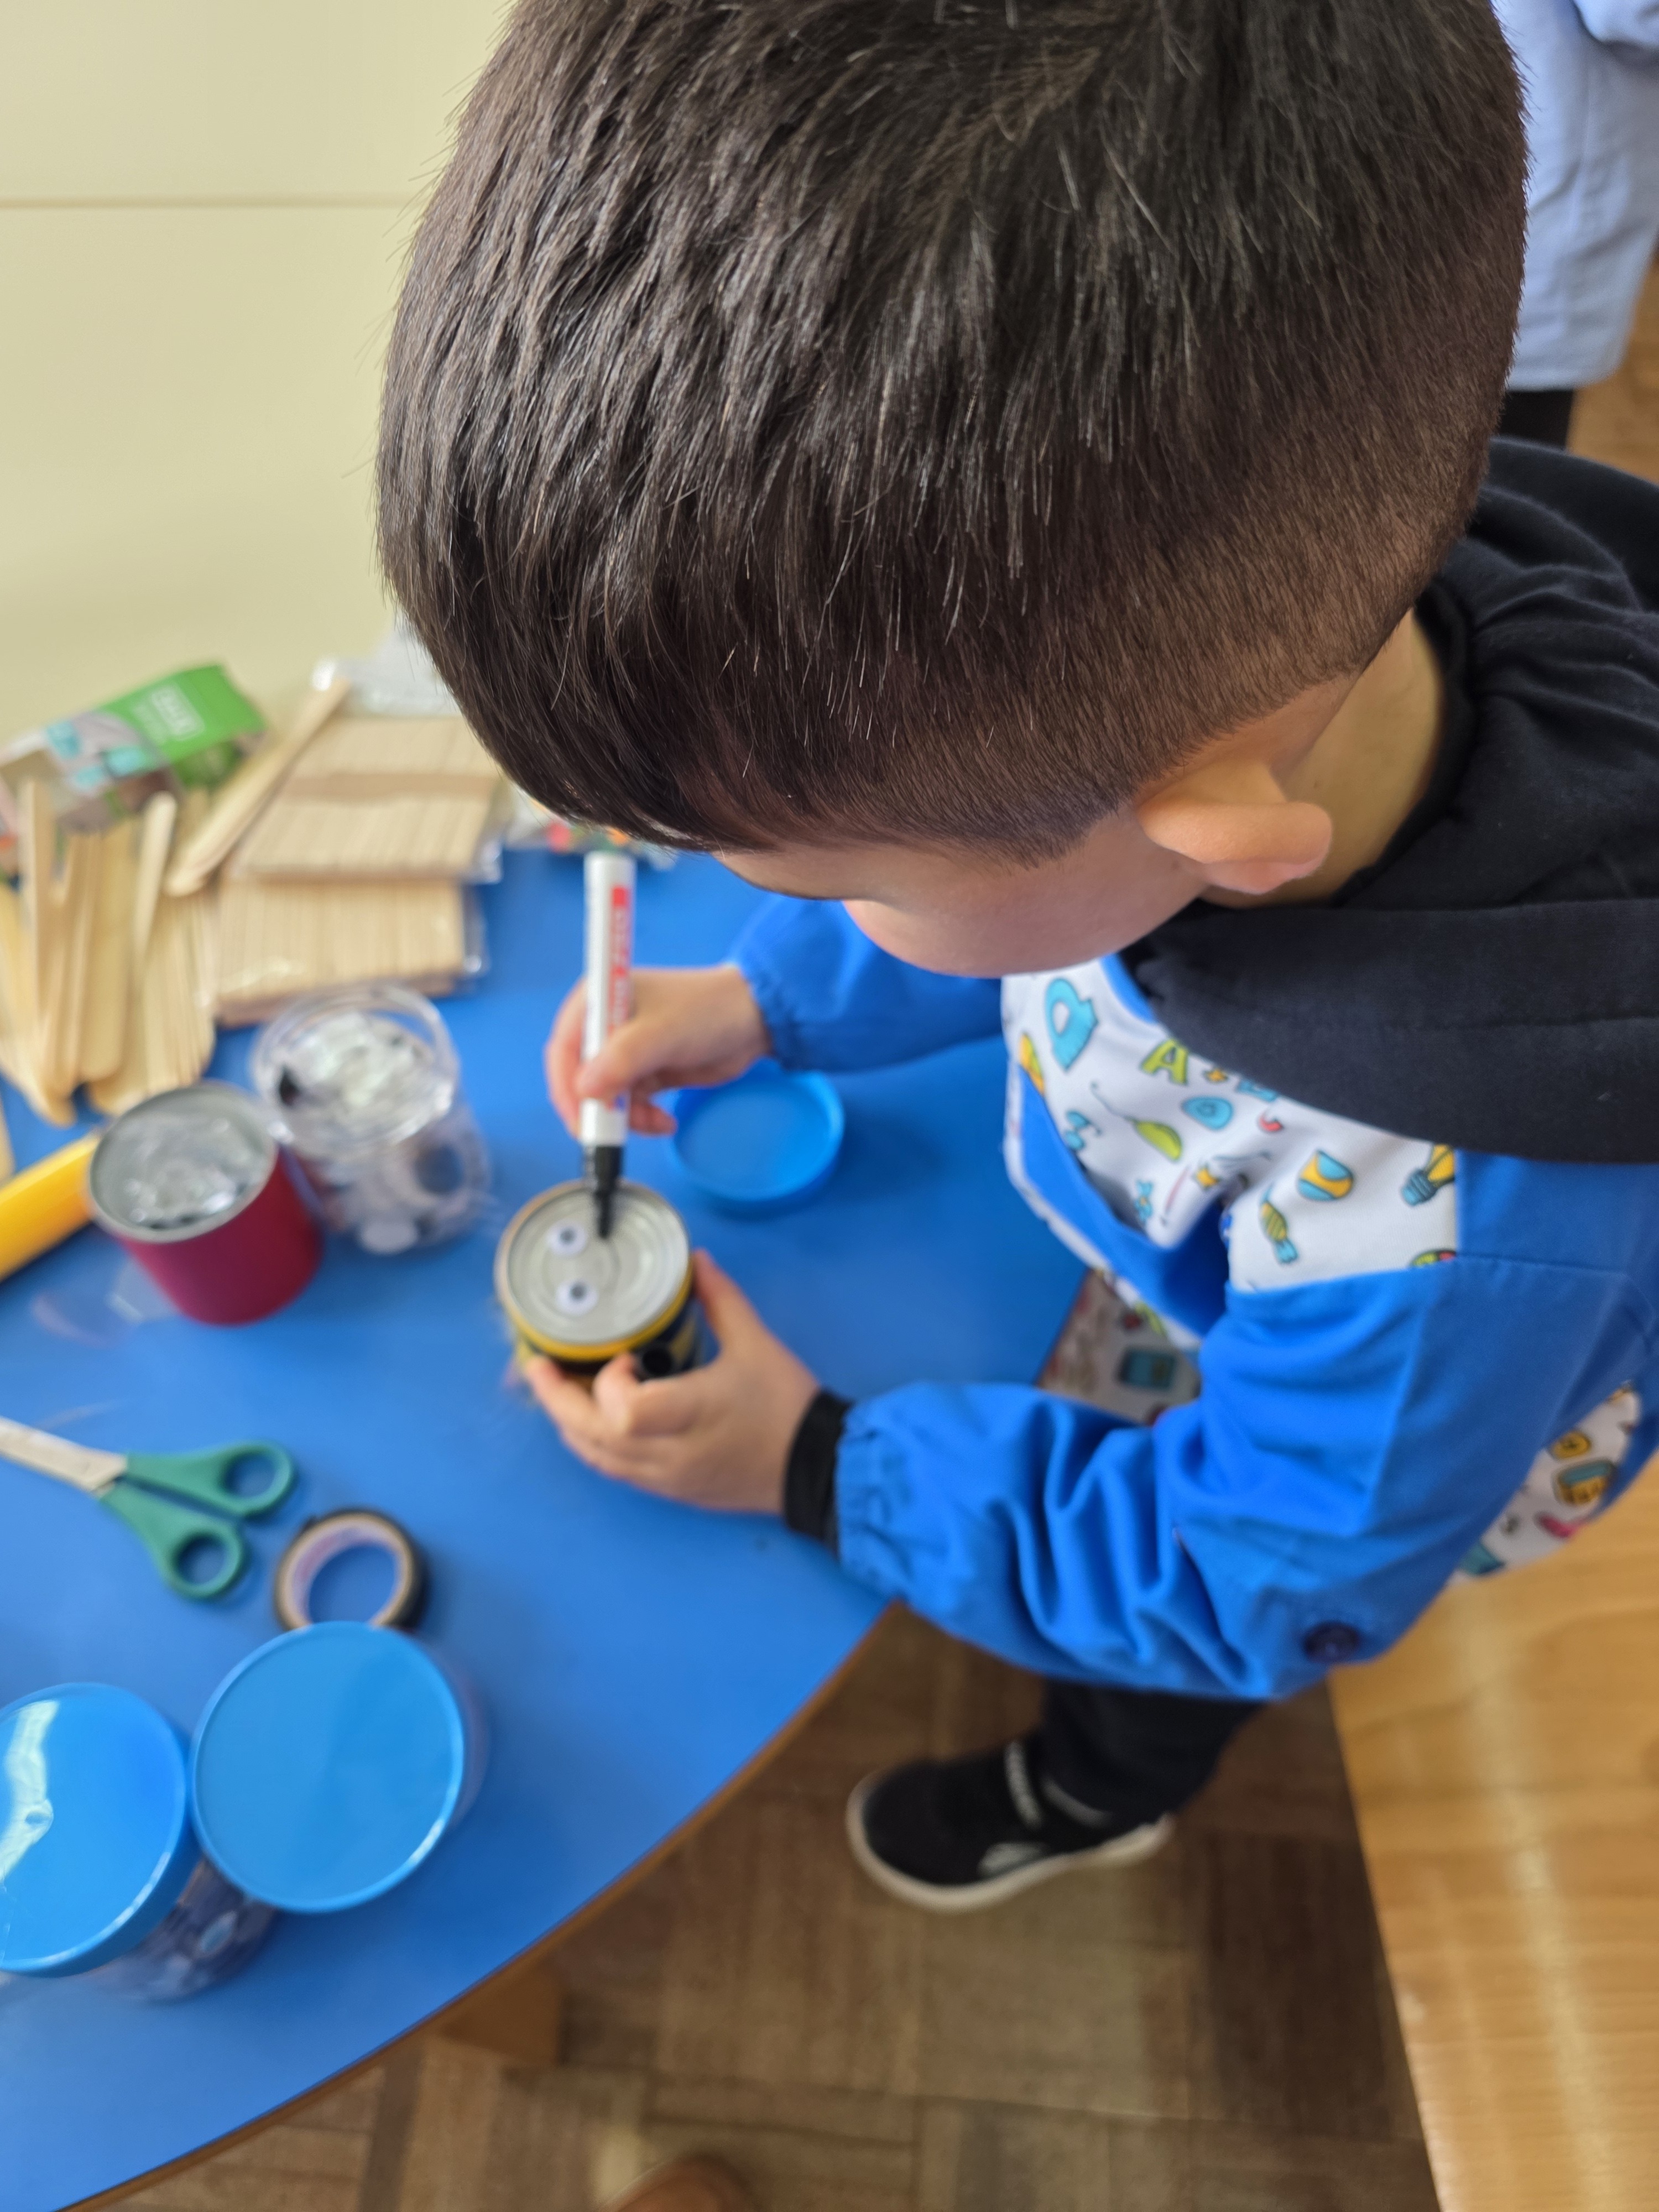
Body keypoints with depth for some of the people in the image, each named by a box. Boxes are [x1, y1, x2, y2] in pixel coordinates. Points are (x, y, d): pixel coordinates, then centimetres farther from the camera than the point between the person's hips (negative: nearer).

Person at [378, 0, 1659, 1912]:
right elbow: (1033, 881, -7)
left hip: (1403, 1454, -4)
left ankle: (1096, 1787, 64)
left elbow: (1262, 1576, -27)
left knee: (1152, 1663, 25)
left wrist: (820, 1466, -22)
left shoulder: (1448, 1222, -49)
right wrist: (771, 999, -17)